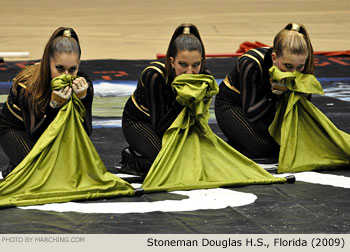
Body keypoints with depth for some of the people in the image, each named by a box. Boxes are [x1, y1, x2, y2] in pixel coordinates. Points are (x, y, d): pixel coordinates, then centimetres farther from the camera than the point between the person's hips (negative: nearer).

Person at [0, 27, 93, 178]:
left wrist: (81, 98, -40)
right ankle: (14, 169, 5)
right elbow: (35, 136, -32)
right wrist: (55, 104, -47)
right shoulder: (27, 85, -33)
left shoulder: (83, 84, -24)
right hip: (16, 130, -4)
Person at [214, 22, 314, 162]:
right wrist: (275, 93, -41)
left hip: (265, 104, 5)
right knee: (265, 149, -25)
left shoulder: (301, 68, -23)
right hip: (231, 104, -5)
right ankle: (233, 146, 6)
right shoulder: (251, 64, -36)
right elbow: (250, 114, -29)